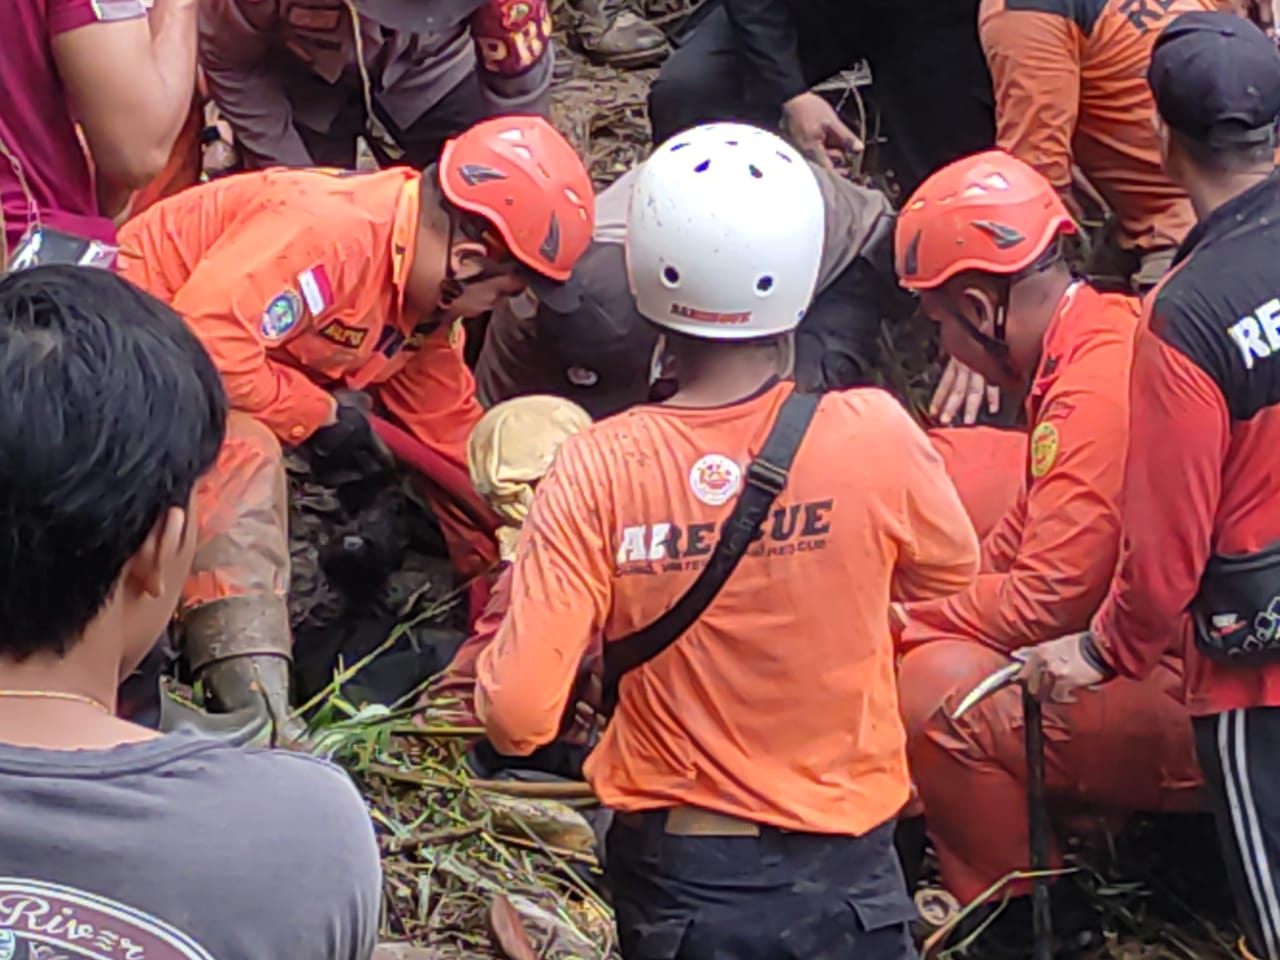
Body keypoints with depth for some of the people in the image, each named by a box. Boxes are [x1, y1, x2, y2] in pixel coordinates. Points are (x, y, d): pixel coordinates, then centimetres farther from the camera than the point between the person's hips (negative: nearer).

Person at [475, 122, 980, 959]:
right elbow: (950, 574, 6)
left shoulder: (596, 471, -17)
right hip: (843, 873, 0)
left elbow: (518, 720, -16)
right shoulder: (876, 434, -16)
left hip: (675, 881, 0)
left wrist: (523, 585, 3)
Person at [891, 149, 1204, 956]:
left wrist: (907, 618, -9)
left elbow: (1044, 601, -23)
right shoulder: (1111, 330, 6)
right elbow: (1031, 533, 16)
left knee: (935, 688, -22)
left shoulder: (1096, 395, -24)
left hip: (1188, 707, -11)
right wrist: (938, 599, 7)